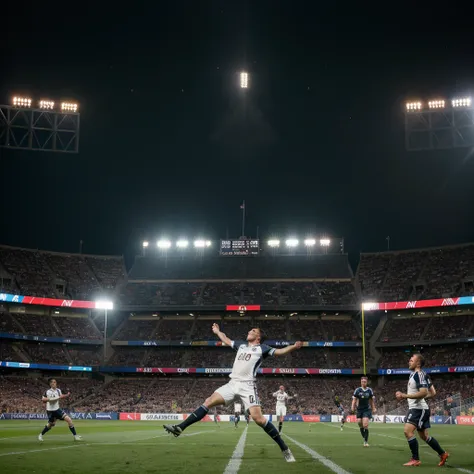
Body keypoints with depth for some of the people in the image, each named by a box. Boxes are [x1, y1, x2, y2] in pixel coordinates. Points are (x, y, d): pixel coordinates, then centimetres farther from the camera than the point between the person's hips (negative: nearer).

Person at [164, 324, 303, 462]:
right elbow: (227, 341, 40)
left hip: (247, 386, -6)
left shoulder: (262, 348, 4)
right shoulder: (241, 345, 22)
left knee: (258, 418, -19)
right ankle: (180, 428, -2)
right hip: (233, 384, 6)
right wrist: (217, 332, 51)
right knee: (209, 402, -3)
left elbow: (279, 352, -9)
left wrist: (294, 347, -26)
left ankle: (285, 449, -11)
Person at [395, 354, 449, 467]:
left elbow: (423, 393, -28)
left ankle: (415, 459, -12)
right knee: (424, 435, 18)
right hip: (415, 408, 11)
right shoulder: (414, 374, 13)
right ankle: (443, 454, 29)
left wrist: (405, 396, -28)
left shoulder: (419, 374, -17)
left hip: (419, 409, -11)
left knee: (408, 431, -18)